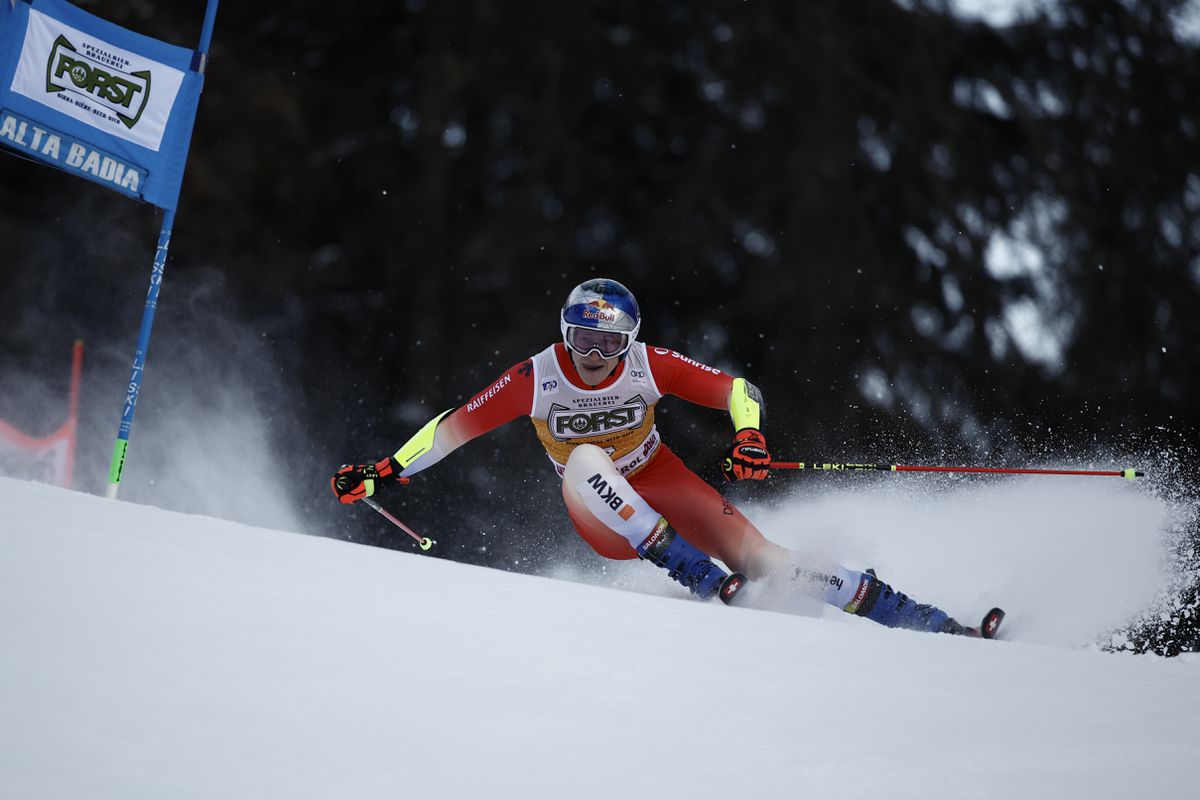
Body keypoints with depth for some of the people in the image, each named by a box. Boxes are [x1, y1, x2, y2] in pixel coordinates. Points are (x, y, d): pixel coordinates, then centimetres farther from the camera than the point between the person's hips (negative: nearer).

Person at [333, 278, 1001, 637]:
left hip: (659, 481, 0)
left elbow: (737, 388, -16)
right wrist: (384, 471, -19)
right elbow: (457, 425, -13)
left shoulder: (647, 364, -18)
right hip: (600, 517, 0)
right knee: (586, 461, -34)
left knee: (753, 553, -18)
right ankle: (704, 580, -35)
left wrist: (750, 436, -36)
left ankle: (923, 621, -14)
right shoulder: (535, 379, -19)